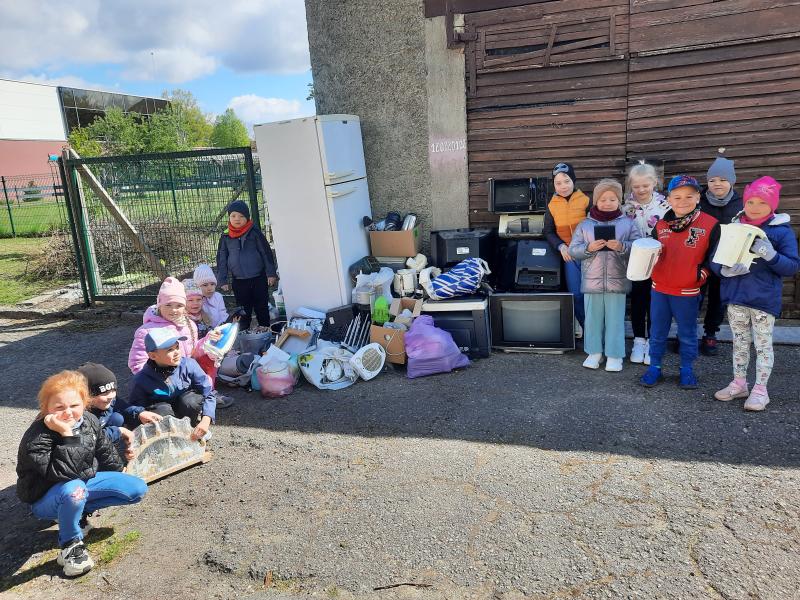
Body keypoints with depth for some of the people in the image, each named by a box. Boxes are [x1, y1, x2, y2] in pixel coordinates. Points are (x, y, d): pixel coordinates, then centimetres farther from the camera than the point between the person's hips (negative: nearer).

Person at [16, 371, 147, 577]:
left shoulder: (89, 420, -9)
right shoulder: (37, 438, -28)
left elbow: (106, 450, 9)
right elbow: (63, 473, -39)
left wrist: (117, 482, 17)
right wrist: (66, 434, -44)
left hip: (86, 480, 6)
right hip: (46, 497, -6)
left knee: (138, 489, -4)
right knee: (73, 490, -42)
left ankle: (80, 511, 7)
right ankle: (70, 546, -16)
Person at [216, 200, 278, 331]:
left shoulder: (254, 233, -6)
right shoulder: (225, 237, 1)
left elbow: (266, 253, -4)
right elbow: (221, 259, 6)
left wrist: (271, 273, -5)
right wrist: (223, 281, 3)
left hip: (259, 278, -2)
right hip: (238, 281, 2)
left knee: (262, 308, 9)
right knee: (244, 311, 12)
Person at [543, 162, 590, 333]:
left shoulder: (586, 200, -3)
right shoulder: (552, 205, 4)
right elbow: (548, 231, 7)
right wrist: (561, 246, -8)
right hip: (569, 253, 2)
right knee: (576, 294, 2)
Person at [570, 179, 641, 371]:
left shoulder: (628, 223, 2)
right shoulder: (585, 224, 4)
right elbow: (573, 250, 2)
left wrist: (622, 246, -21)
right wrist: (588, 248, -16)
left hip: (617, 281, -1)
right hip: (592, 281, 1)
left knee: (615, 319, 5)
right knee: (593, 318, 10)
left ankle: (614, 354, 17)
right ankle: (594, 352, 24)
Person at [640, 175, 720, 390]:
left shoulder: (710, 225, -8)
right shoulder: (661, 225, 3)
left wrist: (702, 272, -14)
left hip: (688, 292, -3)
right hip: (659, 289, 3)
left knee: (687, 334, 12)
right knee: (657, 333, 13)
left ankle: (687, 370, 28)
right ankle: (654, 367, 26)